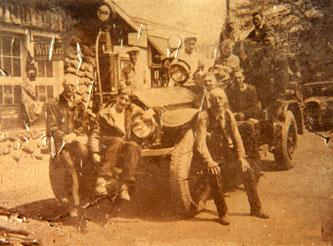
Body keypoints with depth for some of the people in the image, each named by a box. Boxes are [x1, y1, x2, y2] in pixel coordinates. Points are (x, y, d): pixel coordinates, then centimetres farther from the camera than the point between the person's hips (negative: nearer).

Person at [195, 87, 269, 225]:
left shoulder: (228, 114, 0)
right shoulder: (204, 117, -16)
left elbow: (236, 137, 5)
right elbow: (200, 143, -20)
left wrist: (241, 156, -7)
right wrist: (210, 162, -30)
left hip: (227, 150, 5)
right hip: (212, 153, -5)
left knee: (247, 170, -9)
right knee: (215, 175, -30)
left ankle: (255, 209, 7)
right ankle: (222, 214, -12)